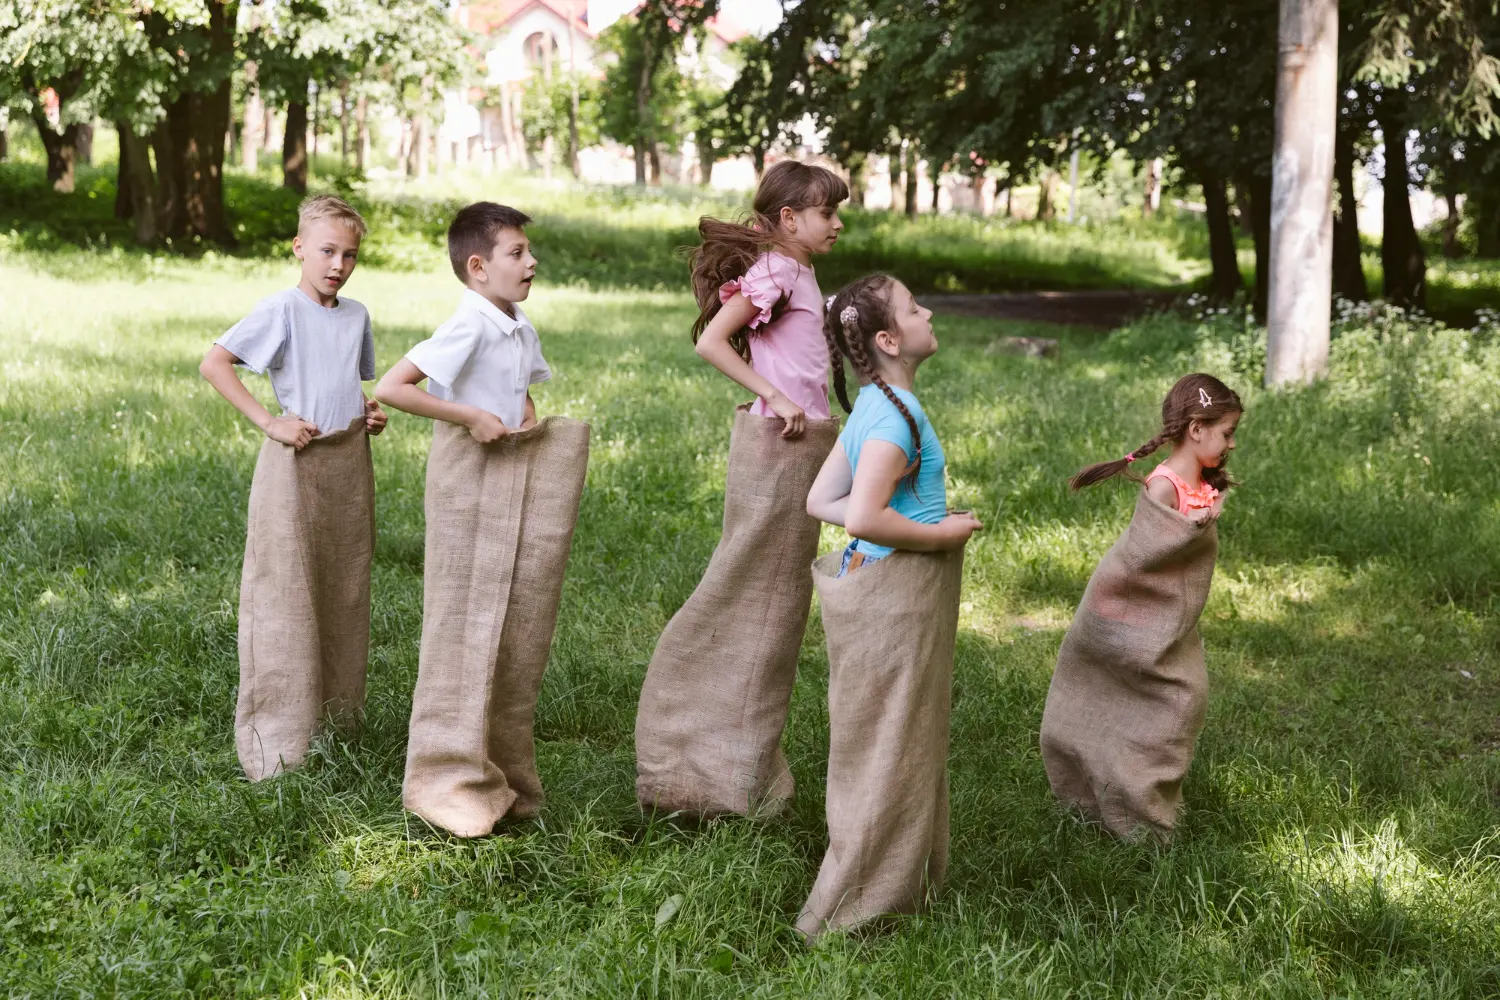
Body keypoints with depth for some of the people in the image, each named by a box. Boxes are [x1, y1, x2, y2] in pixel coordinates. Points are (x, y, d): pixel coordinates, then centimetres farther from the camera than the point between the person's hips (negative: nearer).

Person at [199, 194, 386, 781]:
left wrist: (371, 413, 4)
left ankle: (336, 725, 24)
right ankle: (279, 740, 0)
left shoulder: (357, 316, 10)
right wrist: (270, 423, -19)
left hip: (350, 463, 7)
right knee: (287, 596, -5)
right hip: (296, 465, -7)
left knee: (344, 595, 12)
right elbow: (213, 363, -16)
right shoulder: (281, 310, -10)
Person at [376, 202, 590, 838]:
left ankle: (502, 772, 24)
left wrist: (528, 418, 6)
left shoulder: (521, 331, 8)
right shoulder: (469, 327, -17)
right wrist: (470, 416, -22)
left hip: (516, 474, 8)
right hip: (468, 475, -8)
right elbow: (390, 388, -25)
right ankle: (449, 780, 9)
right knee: (466, 629, -1)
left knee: (514, 628, 12)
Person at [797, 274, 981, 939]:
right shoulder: (897, 414, -21)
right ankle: (850, 912, 11)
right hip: (896, 596, -10)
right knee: (890, 746, 1)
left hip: (884, 589, 10)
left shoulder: (876, 406, 9)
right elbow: (863, 518, -30)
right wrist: (941, 534, -17)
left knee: (901, 742, 20)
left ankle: (902, 877, 34)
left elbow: (821, 500, 11)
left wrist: (909, 517, 7)